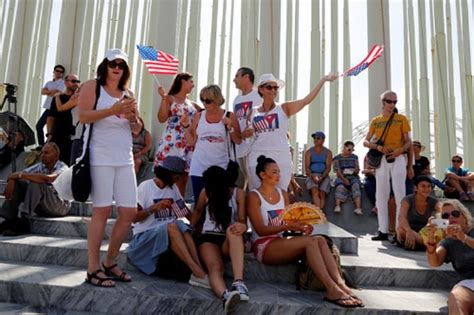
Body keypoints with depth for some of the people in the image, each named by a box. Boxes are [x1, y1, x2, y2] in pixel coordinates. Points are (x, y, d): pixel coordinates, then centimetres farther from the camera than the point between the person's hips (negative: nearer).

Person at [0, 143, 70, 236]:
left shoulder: (62, 168, -14)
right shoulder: (40, 166, 6)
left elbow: (47, 178, -35)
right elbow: (15, 175, -1)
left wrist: (21, 175, -28)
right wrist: (11, 180, -25)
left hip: (60, 206, -7)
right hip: (42, 207, 7)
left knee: (36, 183, -29)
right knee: (16, 183, -5)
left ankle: (21, 219, -31)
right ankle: (9, 220, -12)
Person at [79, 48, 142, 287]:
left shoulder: (128, 94, 19)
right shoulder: (92, 86, 5)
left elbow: (137, 130, 18)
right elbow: (83, 116, -10)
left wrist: (133, 118, -3)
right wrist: (113, 110, -21)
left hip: (124, 158, 6)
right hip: (100, 157, -5)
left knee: (129, 212, 2)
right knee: (102, 210, -6)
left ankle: (110, 263, 18)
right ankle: (93, 269, 6)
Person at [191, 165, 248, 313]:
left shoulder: (238, 194, -3)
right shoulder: (205, 192, 1)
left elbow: (242, 221, -10)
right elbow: (198, 211, 20)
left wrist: (242, 226, -33)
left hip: (230, 241, 0)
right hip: (209, 237, 1)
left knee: (233, 231, -39)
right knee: (215, 267, -34)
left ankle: (238, 282, -53)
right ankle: (225, 296, -67)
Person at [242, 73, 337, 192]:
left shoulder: (284, 108, 3)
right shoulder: (253, 113, 10)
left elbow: (306, 100, -9)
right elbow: (244, 135, 17)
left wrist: (323, 80, -14)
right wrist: (247, 133, -6)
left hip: (280, 157, -2)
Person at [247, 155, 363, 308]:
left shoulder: (283, 194, 13)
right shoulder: (254, 196, -7)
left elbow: (289, 221, 13)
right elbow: (260, 230, -14)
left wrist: (300, 226, -10)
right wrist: (288, 226, -23)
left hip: (281, 242, 6)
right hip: (263, 247, -6)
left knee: (320, 239, -21)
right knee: (310, 241, -29)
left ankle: (340, 284, -33)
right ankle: (331, 289, -34)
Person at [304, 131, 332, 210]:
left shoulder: (328, 152, 9)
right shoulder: (309, 152, 9)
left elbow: (328, 167, 0)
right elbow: (307, 167, 1)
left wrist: (322, 177, -17)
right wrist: (312, 176, -18)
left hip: (324, 176, 1)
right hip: (312, 175, -1)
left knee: (322, 193, -23)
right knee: (315, 191, -29)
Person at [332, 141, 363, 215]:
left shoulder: (355, 157, 20)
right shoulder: (337, 158, 9)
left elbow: (357, 170, 16)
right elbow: (338, 171, -3)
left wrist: (356, 171, -10)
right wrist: (344, 179, -19)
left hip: (353, 177, 2)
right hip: (341, 177, -1)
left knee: (356, 185, -34)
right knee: (340, 186, -36)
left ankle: (358, 208, -50)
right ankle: (337, 206, -52)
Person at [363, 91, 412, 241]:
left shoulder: (401, 118, 7)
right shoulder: (375, 121, 13)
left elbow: (408, 141, 6)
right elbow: (366, 142, 9)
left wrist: (400, 149, -16)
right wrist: (378, 147, -11)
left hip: (398, 158, -3)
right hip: (381, 159, 3)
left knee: (400, 194, -5)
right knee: (381, 195, 3)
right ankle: (383, 231, 9)